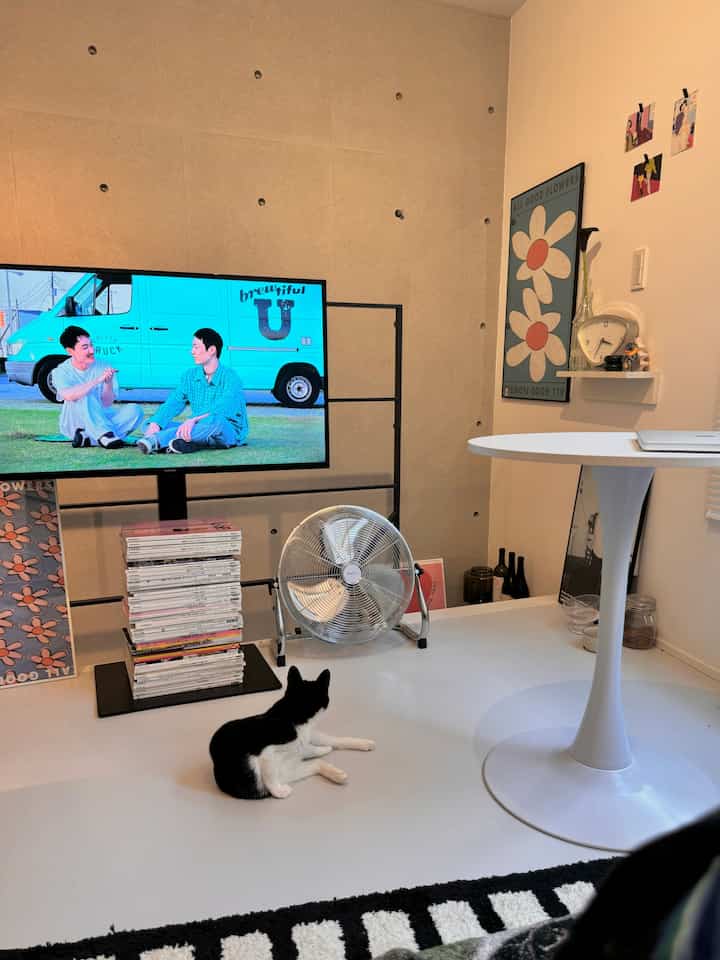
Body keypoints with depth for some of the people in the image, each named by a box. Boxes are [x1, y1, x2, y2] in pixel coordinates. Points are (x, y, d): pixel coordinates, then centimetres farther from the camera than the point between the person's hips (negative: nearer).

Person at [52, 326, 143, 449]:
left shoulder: (102, 368, -4)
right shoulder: (61, 372, -8)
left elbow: (107, 404, -8)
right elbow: (69, 396, -31)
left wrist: (108, 383, -27)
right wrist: (98, 380, -36)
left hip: (101, 420, 3)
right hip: (74, 425, -3)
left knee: (135, 410, -21)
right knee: (84, 395, -30)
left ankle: (88, 439, -27)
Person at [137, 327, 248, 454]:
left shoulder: (230, 377, -12)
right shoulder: (190, 375, 8)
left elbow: (222, 408, -28)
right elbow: (172, 403, 0)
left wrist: (193, 420, -44)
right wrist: (154, 423, -20)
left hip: (230, 432, -6)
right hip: (199, 428, 6)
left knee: (216, 421, -41)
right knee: (150, 424, -7)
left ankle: (155, 440, -42)